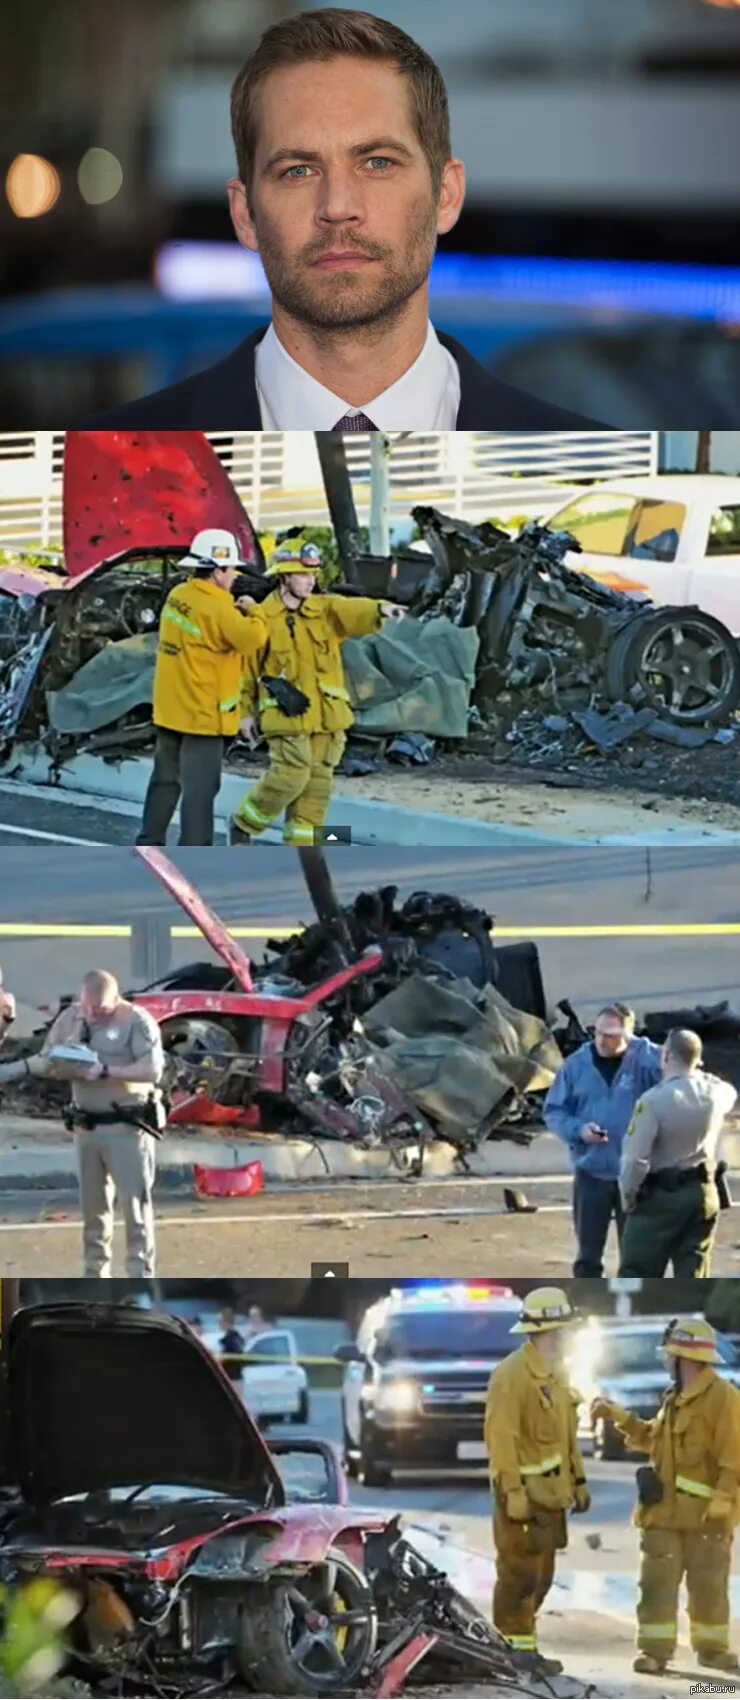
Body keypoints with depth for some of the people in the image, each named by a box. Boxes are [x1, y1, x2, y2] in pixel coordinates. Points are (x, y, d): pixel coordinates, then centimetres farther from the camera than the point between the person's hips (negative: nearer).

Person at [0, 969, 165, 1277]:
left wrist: (106, 1071, -24)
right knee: (93, 1205, 11)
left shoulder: (136, 1021, -11)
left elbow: (153, 1070, -19)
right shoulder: (70, 1018, 7)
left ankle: (141, 1275, -4)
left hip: (127, 1126, -6)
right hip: (87, 1125, 6)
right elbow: (47, 1060, 12)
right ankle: (95, 1276, 19)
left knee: (134, 1202, -6)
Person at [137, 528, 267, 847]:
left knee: (165, 779, 18)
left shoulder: (177, 596, 5)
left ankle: (149, 843, 26)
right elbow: (250, 638, -27)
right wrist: (251, 611, -9)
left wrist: (236, 612, 2)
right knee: (200, 787, -4)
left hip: (170, 709, 8)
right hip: (202, 713, -8)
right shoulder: (216, 608, -21)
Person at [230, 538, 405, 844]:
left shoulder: (324, 611, 7)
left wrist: (380, 610, -35)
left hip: (326, 716, 5)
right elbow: (246, 668, 3)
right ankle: (244, 823, 8)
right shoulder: (263, 618, -3)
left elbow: (352, 611, -14)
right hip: (286, 716, -5)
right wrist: (246, 712, 3)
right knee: (291, 774, -15)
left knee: (318, 784, 6)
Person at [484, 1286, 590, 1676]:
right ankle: (519, 1652, -4)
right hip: (524, 1489, -9)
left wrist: (578, 1479, 18)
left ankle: (513, 1641, 20)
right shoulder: (511, 1375, -16)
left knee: (541, 1574, 12)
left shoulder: (556, 1373, 13)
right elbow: (501, 1437, -20)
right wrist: (513, 1491, -24)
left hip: (551, 1489, 9)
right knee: (520, 1572, -7)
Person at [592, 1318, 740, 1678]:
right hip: (665, 1509, 7)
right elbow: (652, 1438, 30)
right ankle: (655, 1649, 4)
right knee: (658, 1582, 2)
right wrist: (620, 1417, 25)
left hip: (705, 1512, -7)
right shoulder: (676, 1399, 15)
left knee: (708, 1585, 4)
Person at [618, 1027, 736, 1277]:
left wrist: (628, 1197, -6)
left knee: (637, 1274, 4)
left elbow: (635, 1158, -20)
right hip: (702, 1193, 5)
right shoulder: (717, 1092, -2)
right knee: (693, 1273, 9)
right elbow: (731, 1094, 26)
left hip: (660, 1198, -5)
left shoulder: (654, 1100, -21)